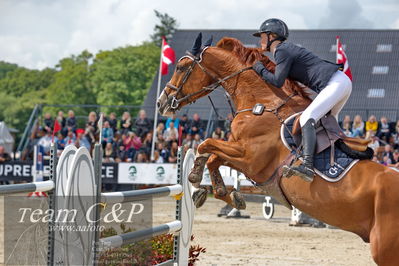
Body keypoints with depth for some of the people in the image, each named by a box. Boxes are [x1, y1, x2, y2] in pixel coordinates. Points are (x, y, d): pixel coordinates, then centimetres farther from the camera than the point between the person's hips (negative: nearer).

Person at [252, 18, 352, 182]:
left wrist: (260, 69, 1)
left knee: (307, 119, -23)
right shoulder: (287, 49, 23)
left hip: (336, 83, -11)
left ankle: (307, 166, -39)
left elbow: (277, 82, -14)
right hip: (338, 83, 11)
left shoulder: (282, 51, -7)